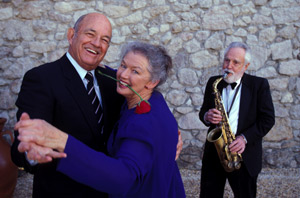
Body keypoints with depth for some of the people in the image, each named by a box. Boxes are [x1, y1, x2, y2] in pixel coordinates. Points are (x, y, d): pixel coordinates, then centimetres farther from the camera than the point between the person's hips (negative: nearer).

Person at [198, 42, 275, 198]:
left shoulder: (259, 85, -3)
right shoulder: (213, 82, 5)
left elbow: (268, 119, -5)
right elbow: (203, 111, 11)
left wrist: (245, 138, -17)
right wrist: (207, 116, -13)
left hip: (245, 156, -2)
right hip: (213, 154, 3)